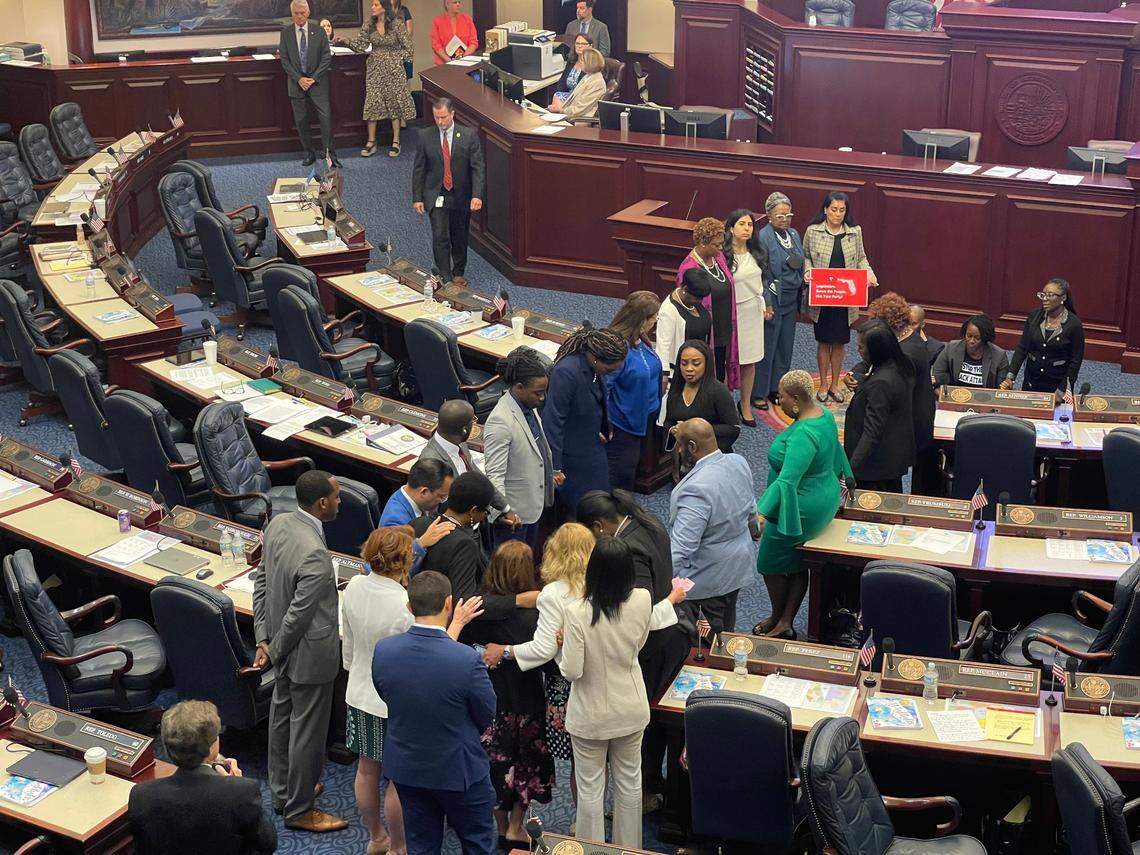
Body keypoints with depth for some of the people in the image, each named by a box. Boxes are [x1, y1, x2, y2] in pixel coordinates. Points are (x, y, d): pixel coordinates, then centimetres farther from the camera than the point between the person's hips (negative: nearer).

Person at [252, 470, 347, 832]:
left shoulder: (277, 524, -6)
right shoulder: (314, 554, -33)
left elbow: (262, 582, 4)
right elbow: (298, 615, -27)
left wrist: (264, 638, 7)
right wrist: (275, 651, -9)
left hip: (286, 651, 9)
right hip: (309, 653, -9)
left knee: (282, 717, 24)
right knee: (307, 731, 9)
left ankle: (282, 791, 44)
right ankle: (299, 809, 26)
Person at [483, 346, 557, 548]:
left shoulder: (528, 405, 1)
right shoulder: (500, 422, -28)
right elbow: (494, 475, -29)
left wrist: (549, 474, 26)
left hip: (533, 505, 9)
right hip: (514, 512, -9)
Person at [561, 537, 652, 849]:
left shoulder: (577, 613, -28)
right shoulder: (642, 601, -17)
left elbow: (571, 671, -22)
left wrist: (566, 644, -5)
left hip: (591, 715, -4)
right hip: (631, 711, 4)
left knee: (591, 788, 14)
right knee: (629, 782, 22)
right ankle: (629, 848, 38)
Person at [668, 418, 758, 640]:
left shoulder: (696, 489, -33)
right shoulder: (739, 463, -7)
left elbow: (681, 547, -34)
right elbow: (750, 507, 13)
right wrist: (752, 528, 34)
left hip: (708, 575, -8)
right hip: (739, 564, 8)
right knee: (726, 628, 24)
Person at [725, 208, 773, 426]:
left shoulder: (756, 253, 7)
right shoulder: (724, 255, -16)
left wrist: (763, 307, 18)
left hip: (752, 312, 6)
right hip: (732, 312, -6)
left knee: (750, 362, 11)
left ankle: (746, 406, 23)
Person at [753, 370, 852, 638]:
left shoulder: (802, 436, -32)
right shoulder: (824, 414, -2)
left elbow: (787, 480, -40)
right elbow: (834, 451, 17)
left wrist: (763, 513, -46)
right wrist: (839, 479, 36)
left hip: (798, 510, -10)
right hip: (826, 500, 10)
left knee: (772, 566, 12)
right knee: (797, 565, 18)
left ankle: (778, 620, 30)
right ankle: (785, 623, 26)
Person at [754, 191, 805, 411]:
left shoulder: (794, 234, 10)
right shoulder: (763, 238, -14)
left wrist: (803, 290, 8)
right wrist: (766, 302, -20)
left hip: (791, 300, 7)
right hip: (773, 300, -7)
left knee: (785, 347, 13)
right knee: (766, 348, 0)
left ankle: (777, 389, 25)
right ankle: (759, 393, 11)